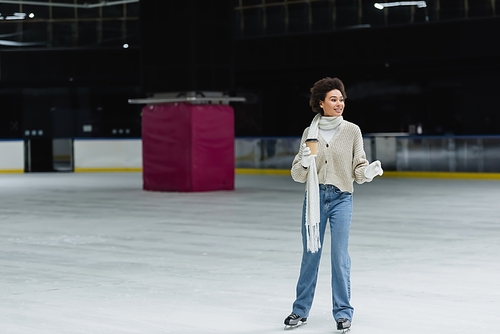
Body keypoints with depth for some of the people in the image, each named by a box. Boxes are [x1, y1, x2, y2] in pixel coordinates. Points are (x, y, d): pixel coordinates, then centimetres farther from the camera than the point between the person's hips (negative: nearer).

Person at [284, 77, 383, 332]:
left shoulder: (352, 131, 2)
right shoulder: (310, 133, 5)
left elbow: (358, 168, 3)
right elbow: (297, 175, 7)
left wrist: (368, 171, -19)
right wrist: (304, 162, -14)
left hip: (342, 198, -1)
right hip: (314, 196, 1)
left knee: (340, 256, -5)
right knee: (310, 254, 6)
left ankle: (343, 312, 7)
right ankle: (301, 310, 19)